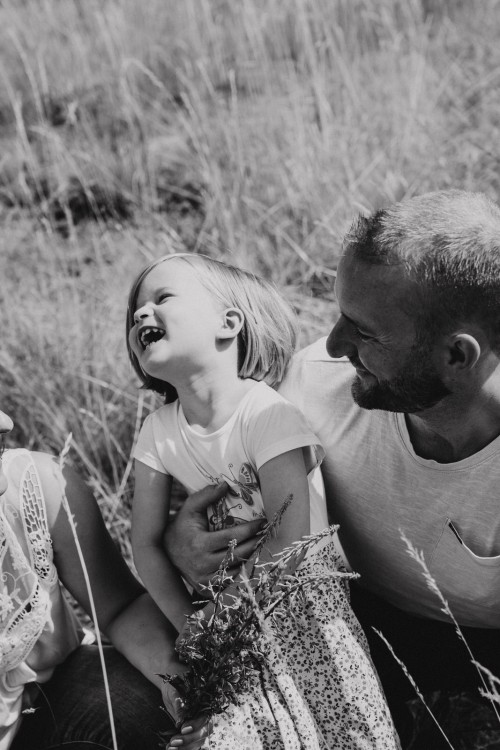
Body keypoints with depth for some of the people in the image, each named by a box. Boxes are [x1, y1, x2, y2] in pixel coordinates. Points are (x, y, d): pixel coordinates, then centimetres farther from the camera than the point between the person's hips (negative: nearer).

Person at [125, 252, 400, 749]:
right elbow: (146, 544, 0)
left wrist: (215, 613, -14)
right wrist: (188, 623, -9)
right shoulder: (159, 431, -3)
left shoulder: (266, 414, -21)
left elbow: (288, 542, -23)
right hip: (227, 612, 4)